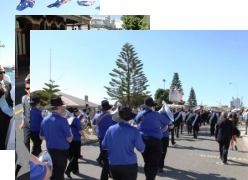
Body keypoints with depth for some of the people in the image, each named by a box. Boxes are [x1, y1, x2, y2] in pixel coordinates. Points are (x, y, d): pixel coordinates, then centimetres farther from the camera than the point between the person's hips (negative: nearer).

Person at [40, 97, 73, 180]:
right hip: (61, 150, -6)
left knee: (57, 171, 23)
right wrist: (70, 133, 4)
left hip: (50, 149, 6)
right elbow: (69, 139, -15)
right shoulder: (62, 120, -19)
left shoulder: (45, 120, 0)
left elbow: (41, 137, 11)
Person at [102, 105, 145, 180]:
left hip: (113, 165, 4)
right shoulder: (133, 130, -14)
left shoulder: (110, 129, -4)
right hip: (129, 165, -4)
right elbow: (141, 149, -6)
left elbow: (104, 147, 7)